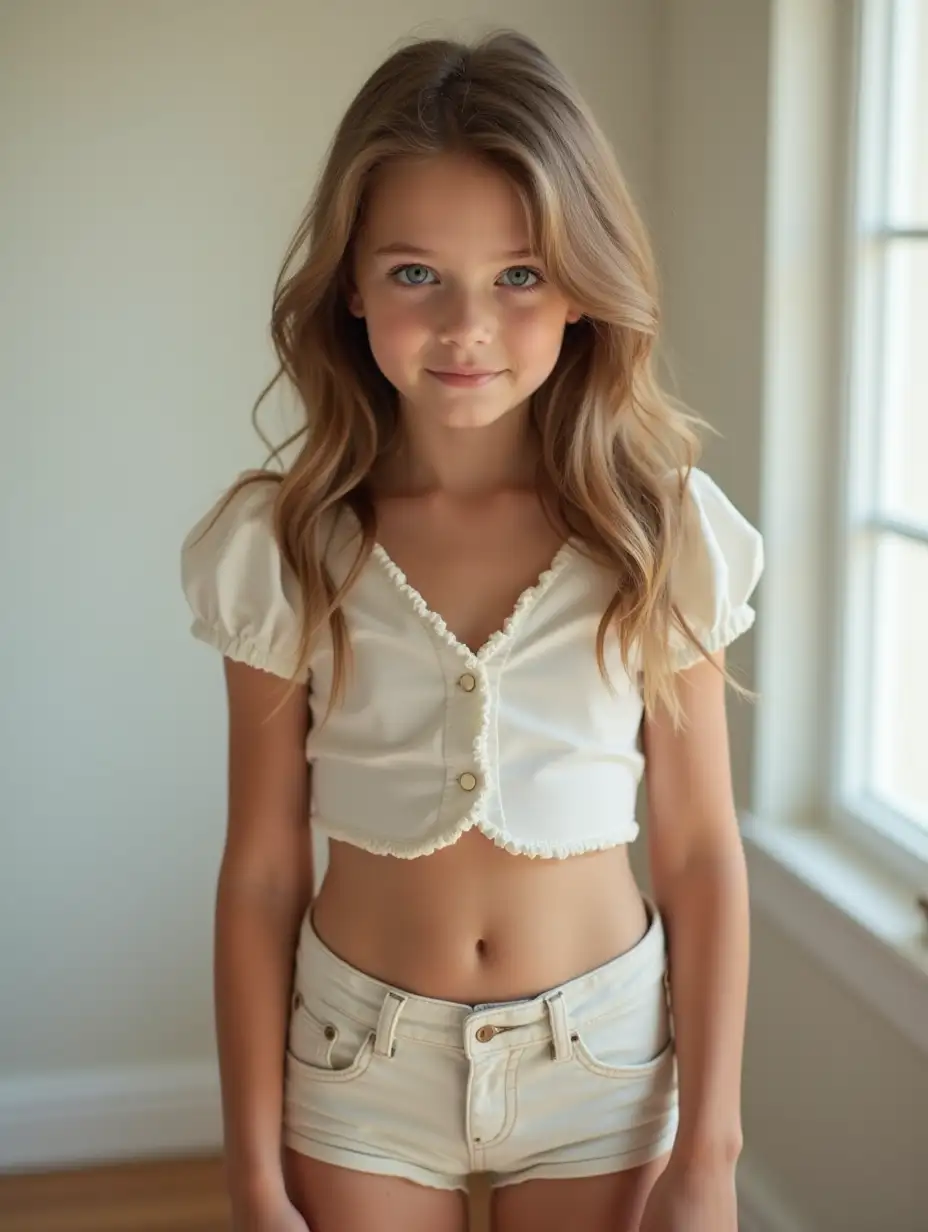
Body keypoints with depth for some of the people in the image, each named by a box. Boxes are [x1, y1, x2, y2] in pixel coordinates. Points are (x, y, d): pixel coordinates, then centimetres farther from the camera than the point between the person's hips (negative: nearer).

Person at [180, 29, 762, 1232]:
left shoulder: (667, 531, -10)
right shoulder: (284, 547, -10)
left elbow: (701, 856, -6)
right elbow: (262, 874, -6)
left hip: (600, 1054, 0)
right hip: (361, 1059, 0)